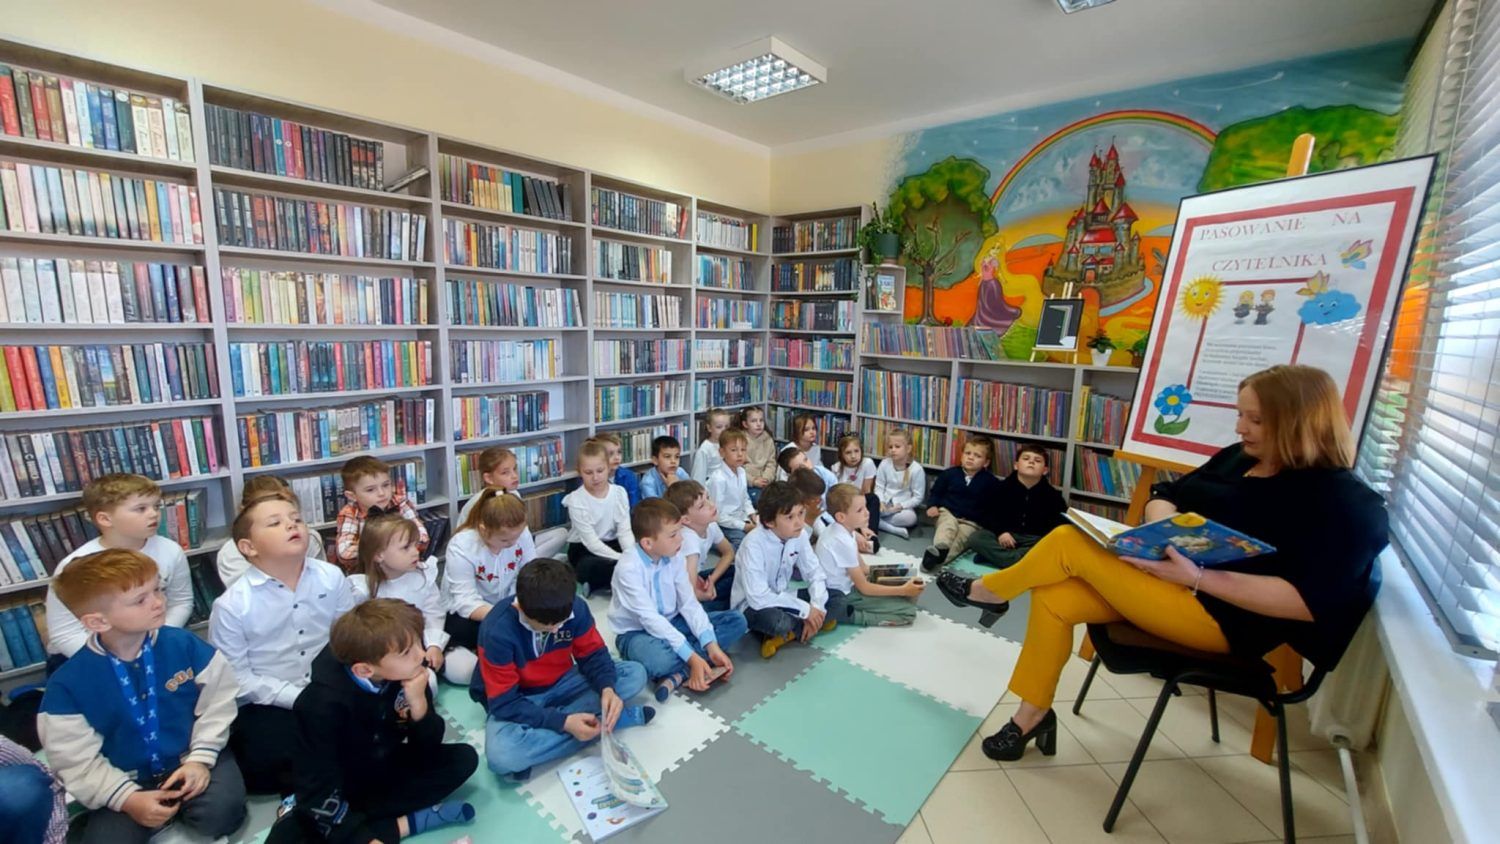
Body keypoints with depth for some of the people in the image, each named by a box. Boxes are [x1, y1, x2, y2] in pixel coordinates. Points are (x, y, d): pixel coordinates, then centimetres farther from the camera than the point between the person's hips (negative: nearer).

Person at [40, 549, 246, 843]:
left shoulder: (184, 645, -12)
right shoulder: (68, 684, -12)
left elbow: (217, 704, -4)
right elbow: (77, 762, -7)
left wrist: (201, 757, -14)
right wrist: (127, 799, -16)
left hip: (193, 758, 0)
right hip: (128, 782, 1)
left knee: (219, 811, -24)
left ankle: (184, 806, 7)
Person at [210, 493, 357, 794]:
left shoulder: (332, 577, -5)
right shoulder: (231, 605, -12)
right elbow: (238, 678, -10)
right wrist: (300, 698, -18)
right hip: (267, 705, -2)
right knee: (267, 757, -27)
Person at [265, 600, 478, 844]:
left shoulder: (407, 672, -18)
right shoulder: (323, 703, -28)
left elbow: (428, 750, -11)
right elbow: (318, 792, -22)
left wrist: (419, 705, -29)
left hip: (386, 772, 4)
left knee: (463, 758, -13)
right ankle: (404, 823, -20)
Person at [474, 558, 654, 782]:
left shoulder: (576, 608, -22)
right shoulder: (497, 632, -30)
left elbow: (593, 654, -9)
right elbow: (504, 703, -25)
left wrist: (607, 689, -31)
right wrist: (564, 722, -34)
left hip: (563, 683, 2)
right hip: (515, 700, -2)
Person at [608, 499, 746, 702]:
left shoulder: (674, 556, -7)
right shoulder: (629, 568, -25)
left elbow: (689, 603, -7)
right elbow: (650, 619, -29)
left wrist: (712, 645, -20)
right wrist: (692, 657, -33)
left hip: (671, 623, 7)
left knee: (736, 621, -6)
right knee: (657, 659, -43)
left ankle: (678, 673, -20)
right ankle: (688, 667, -9)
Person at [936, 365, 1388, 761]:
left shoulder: (1340, 502, -13)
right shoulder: (1239, 458, 9)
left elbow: (1308, 602, -21)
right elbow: (1165, 496, 15)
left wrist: (1198, 577, -31)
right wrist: (1164, 525, -9)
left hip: (1224, 614, -8)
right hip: (1165, 572, 8)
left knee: (1068, 543, -18)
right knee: (1054, 599, -10)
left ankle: (989, 591, 11)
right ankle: (1033, 714, 8)